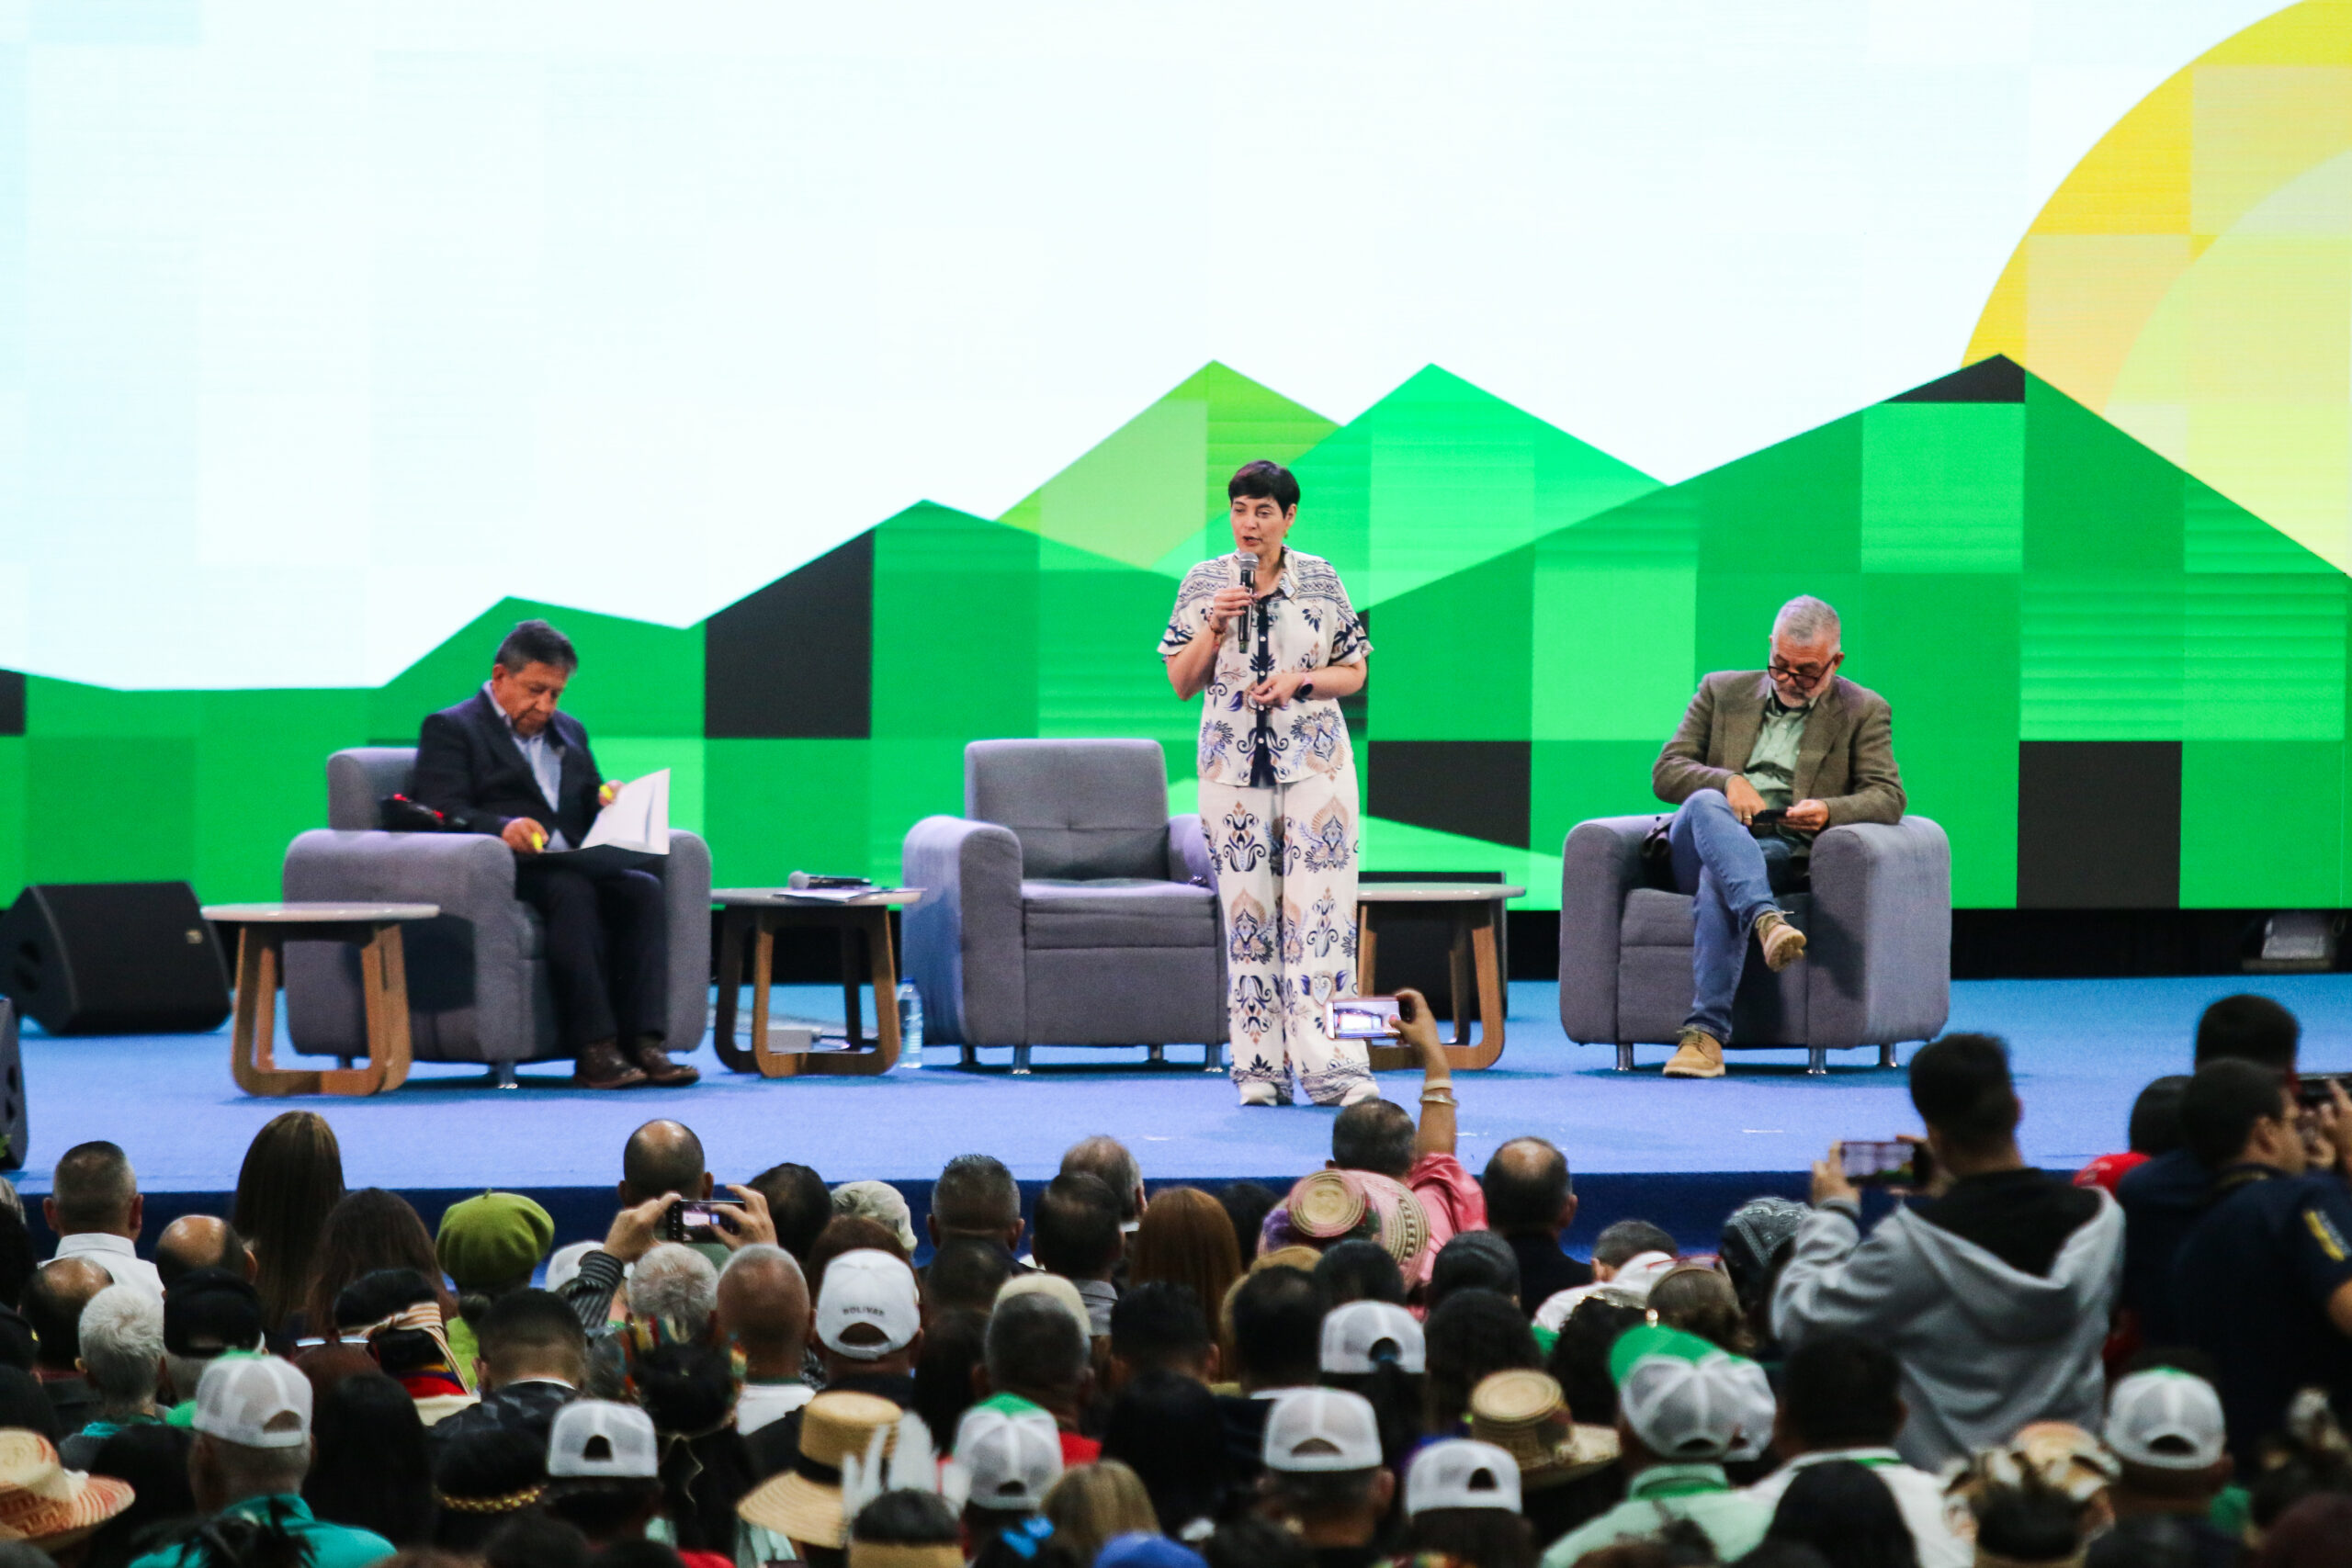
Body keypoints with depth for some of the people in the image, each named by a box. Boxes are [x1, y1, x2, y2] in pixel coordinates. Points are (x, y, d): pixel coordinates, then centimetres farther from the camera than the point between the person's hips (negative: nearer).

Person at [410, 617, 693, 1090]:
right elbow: (443, 813, -8)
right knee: (572, 890, -36)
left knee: (643, 887, -24)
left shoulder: (568, 733, 29)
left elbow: (589, 815, 27)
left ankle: (642, 1041, -35)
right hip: (503, 873, -6)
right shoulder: (450, 729, 7)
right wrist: (503, 828, -28)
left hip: (572, 867, 6)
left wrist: (609, 801, 1)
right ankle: (593, 1049, -42)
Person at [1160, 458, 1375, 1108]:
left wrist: (1301, 681, -11)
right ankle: (1259, 1066, 4)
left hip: (1315, 761, -1)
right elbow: (1182, 683, 5)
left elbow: (1354, 673, 7)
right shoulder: (1204, 583, 5)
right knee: (1248, 908, 0)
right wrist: (1215, 626, -10)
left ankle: (1330, 1065, -12)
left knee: (1321, 907, -9)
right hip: (1234, 762, 1)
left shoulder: (1320, 580, 4)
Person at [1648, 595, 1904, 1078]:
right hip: (1698, 847, 2)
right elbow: (1665, 771, 11)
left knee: (1718, 881, -37)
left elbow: (1888, 797, 3)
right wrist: (1727, 782, -10)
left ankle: (1705, 1033, -44)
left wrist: (1829, 811, -18)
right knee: (1706, 803, -35)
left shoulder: (1863, 711, 15)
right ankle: (1767, 921, -55)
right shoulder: (1721, 692, 20)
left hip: (1783, 853, -2)